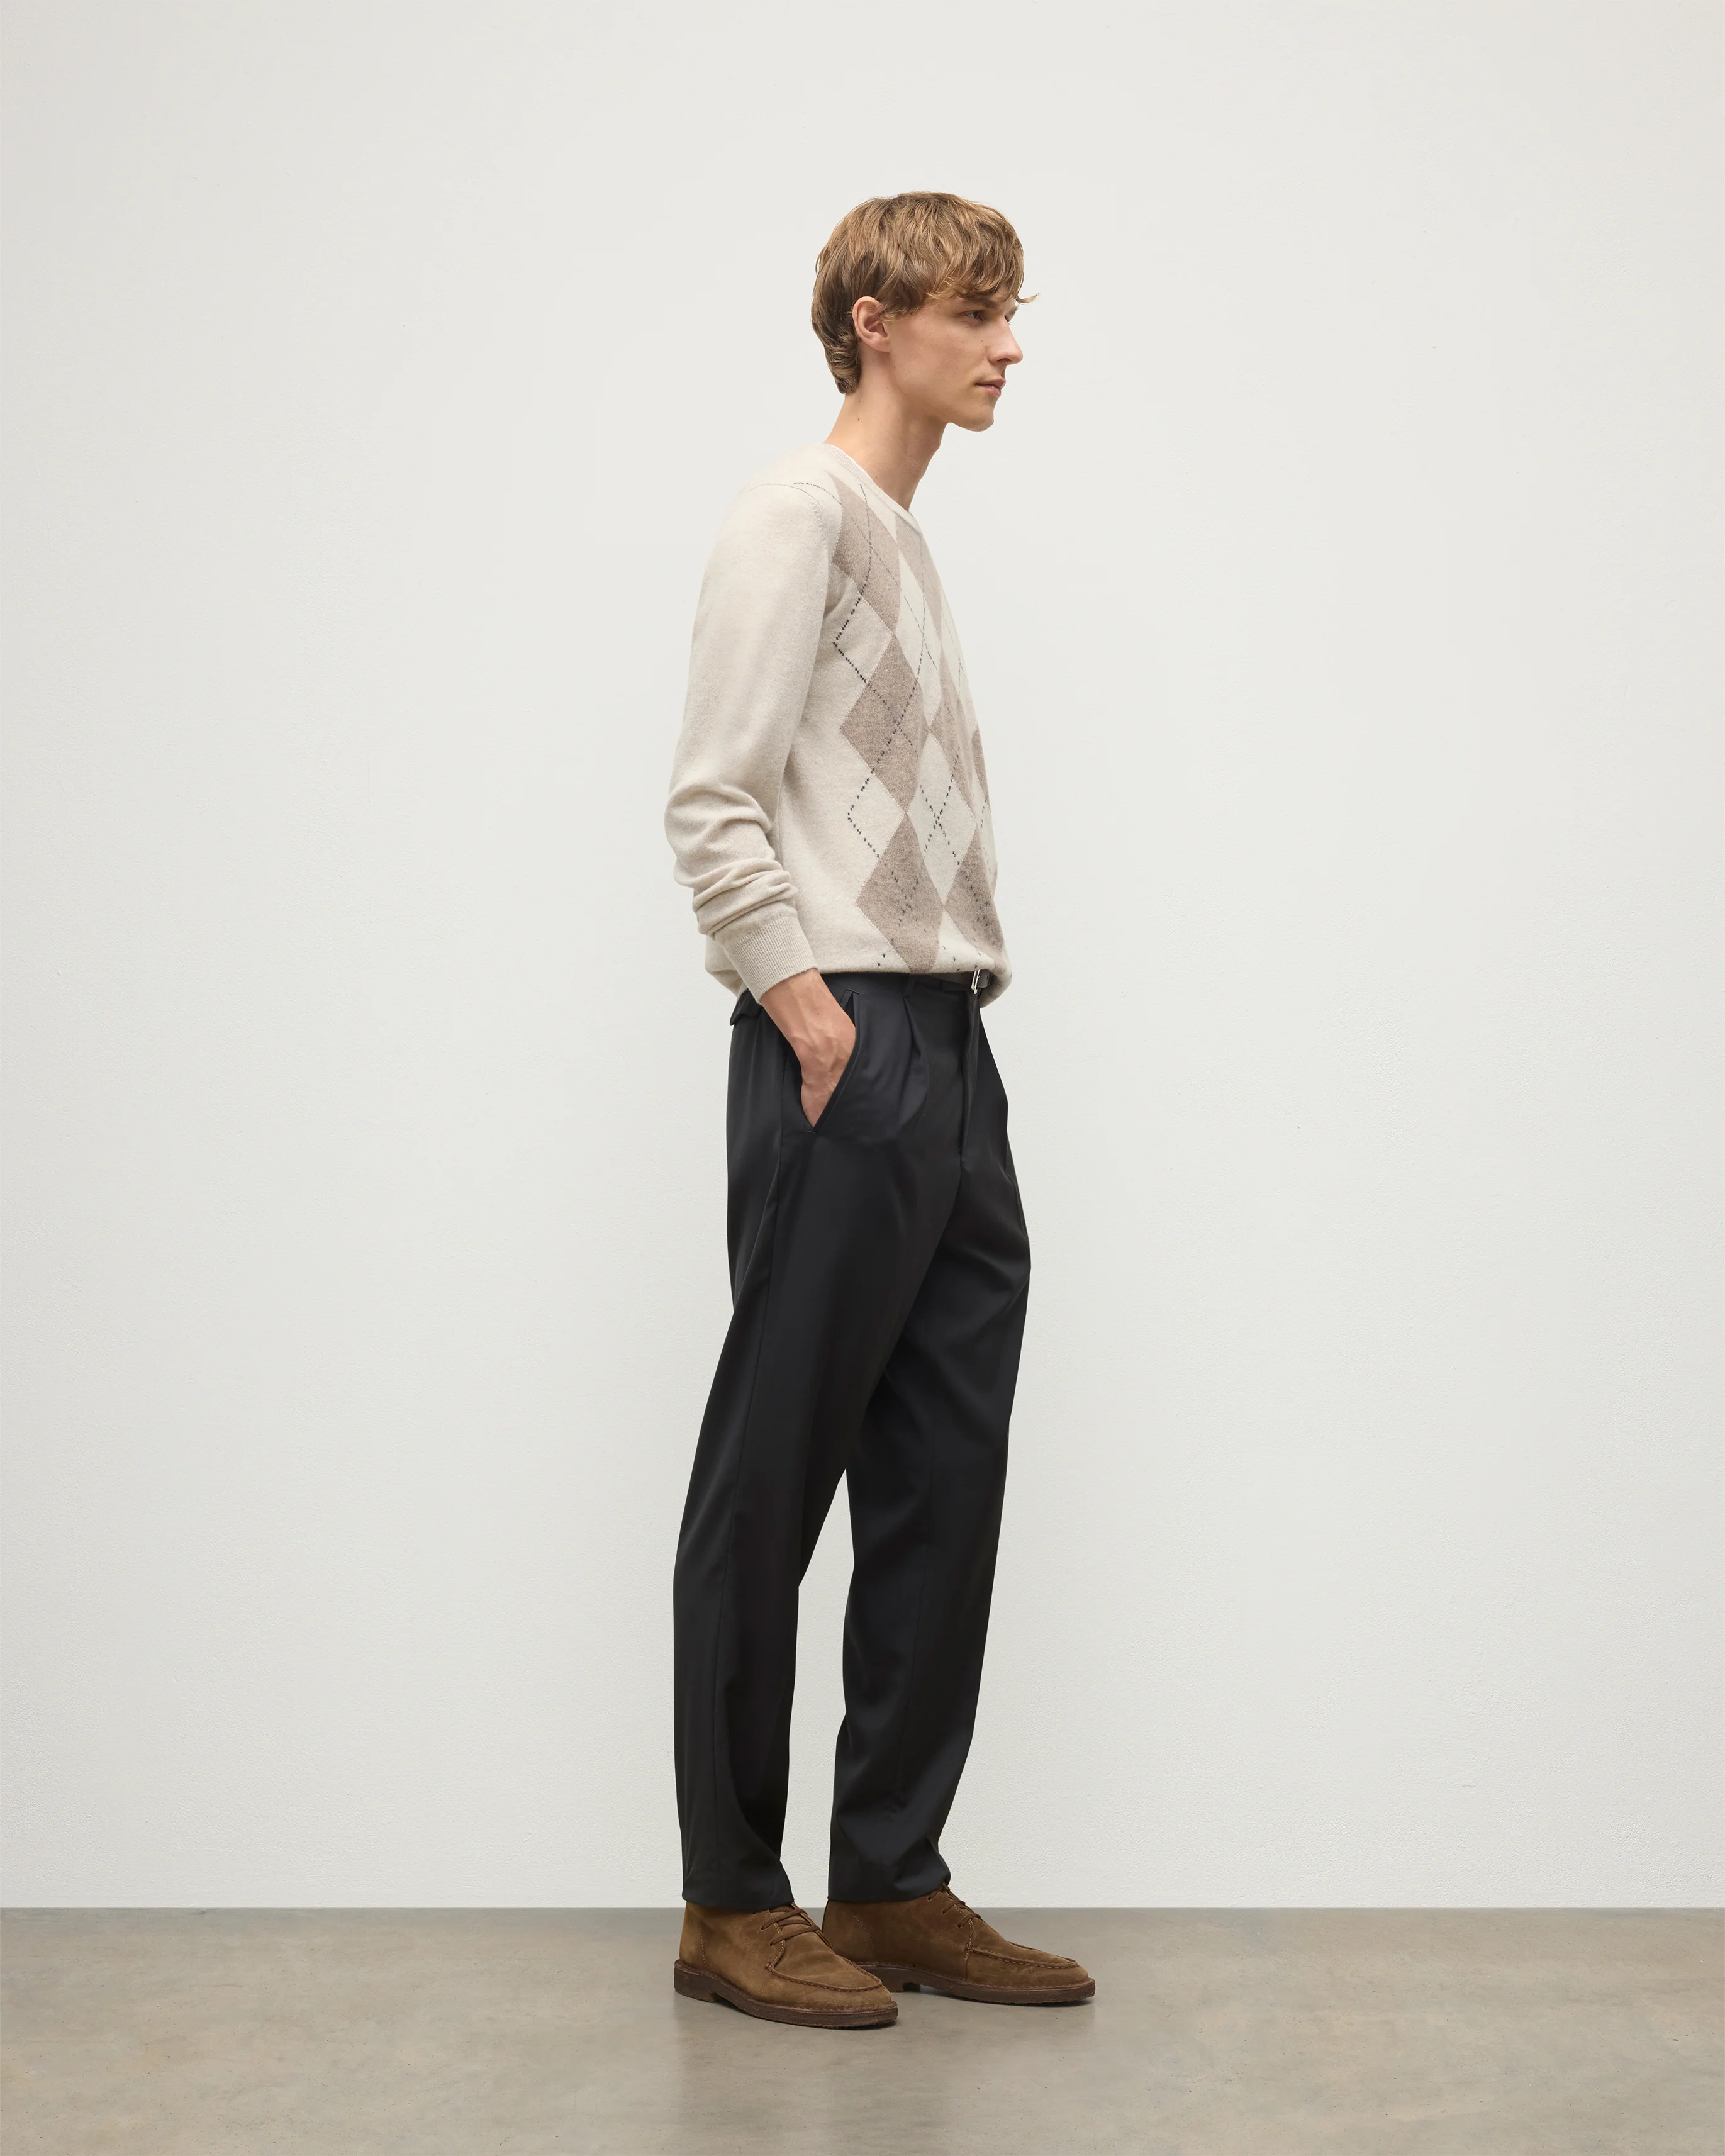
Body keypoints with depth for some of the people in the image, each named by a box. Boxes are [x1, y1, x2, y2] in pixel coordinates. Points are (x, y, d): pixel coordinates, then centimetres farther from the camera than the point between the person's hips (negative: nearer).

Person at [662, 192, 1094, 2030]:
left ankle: (892, 1886, 18)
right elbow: (711, 803, -13)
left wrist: (949, 1018, 11)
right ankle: (732, 1907, 8)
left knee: (944, 1486, 9)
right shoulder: (797, 513, -4)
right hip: (846, 1057, -9)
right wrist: (815, 1016, -17)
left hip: (951, 1059, 9)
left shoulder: (908, 542, 22)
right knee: (771, 1487, -1)